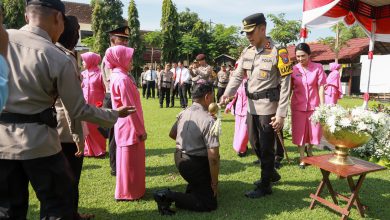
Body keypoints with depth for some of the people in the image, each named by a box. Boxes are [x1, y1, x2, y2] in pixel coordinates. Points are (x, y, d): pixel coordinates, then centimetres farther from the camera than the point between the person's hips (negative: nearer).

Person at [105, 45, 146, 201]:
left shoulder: (116, 77, 11)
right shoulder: (122, 79, -20)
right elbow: (130, 108, -22)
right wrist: (141, 129, -16)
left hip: (125, 126, 10)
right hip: (130, 127, -10)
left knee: (127, 159, 19)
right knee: (130, 160, 2)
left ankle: (128, 190, 32)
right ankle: (128, 193, 14)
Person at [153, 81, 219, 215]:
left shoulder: (183, 113, -1)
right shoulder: (208, 120, -24)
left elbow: (172, 134, 17)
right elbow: (213, 157, -27)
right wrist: (214, 183, -15)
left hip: (179, 158, 9)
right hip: (195, 164, -8)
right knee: (209, 204, 3)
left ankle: (191, 189, 28)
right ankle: (167, 196, -9)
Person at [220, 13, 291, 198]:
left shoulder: (277, 52, -13)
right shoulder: (246, 52, 6)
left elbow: (285, 85, -14)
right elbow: (237, 76, 2)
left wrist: (281, 114, -18)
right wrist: (227, 93, -18)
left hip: (268, 106, -7)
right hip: (251, 105, 7)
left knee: (266, 147, 4)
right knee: (255, 144, 18)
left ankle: (265, 186, 21)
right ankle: (272, 172, 41)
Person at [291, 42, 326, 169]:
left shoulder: (318, 68, -5)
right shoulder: (293, 69, -3)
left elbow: (320, 87, -3)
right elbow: (290, 87, 5)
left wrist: (322, 105, -6)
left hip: (314, 105, 0)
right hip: (298, 105, 0)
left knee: (315, 131, 9)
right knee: (299, 132, 6)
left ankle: (309, 149, 41)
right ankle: (302, 158, 21)